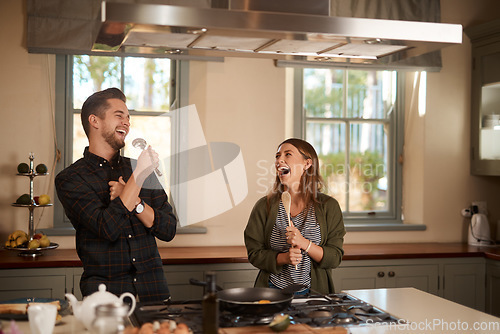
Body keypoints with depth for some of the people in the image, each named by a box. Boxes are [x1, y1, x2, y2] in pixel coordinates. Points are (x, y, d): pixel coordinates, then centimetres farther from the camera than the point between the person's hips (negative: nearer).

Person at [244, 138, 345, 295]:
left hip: (313, 292, 0)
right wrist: (283, 258, -14)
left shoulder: (328, 206, 1)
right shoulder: (264, 206, 2)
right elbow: (254, 254, 3)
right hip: (272, 292, 0)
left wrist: (305, 244, -17)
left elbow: (335, 258, -1)